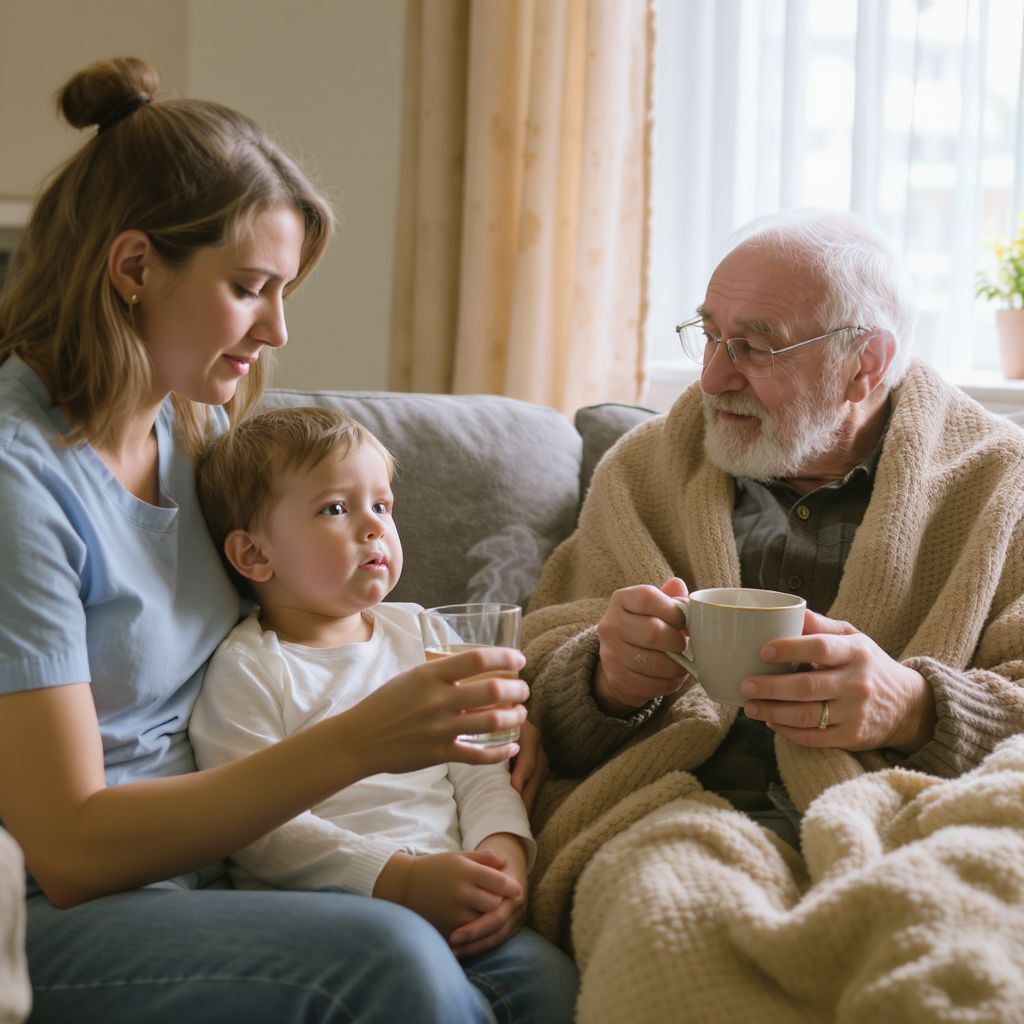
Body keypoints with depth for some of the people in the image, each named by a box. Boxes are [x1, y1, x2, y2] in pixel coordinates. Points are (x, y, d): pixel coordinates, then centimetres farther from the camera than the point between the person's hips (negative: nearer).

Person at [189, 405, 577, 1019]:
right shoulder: (247, 669, 0)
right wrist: (403, 879, -18)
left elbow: (479, 767, 15)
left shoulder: (421, 634, 18)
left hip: (450, 898, 5)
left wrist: (501, 852, -7)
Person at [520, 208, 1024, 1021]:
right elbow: (539, 674, 15)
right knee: (661, 909, -37)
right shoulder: (644, 468, 20)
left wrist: (914, 709, -18)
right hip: (685, 806, 2)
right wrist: (607, 675, -9)